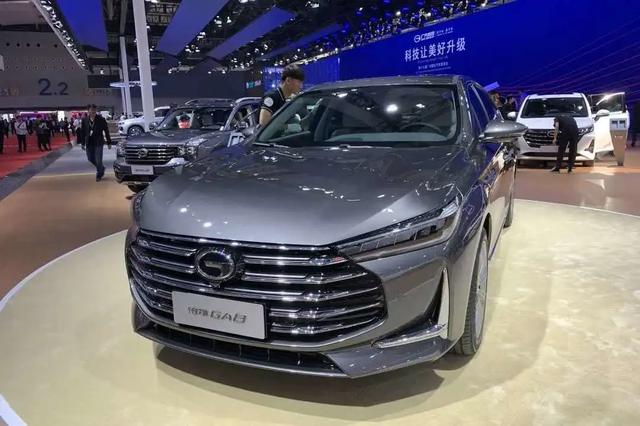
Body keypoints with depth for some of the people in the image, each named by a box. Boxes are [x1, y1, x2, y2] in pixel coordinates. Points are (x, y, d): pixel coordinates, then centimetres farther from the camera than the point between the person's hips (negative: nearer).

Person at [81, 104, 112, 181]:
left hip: (98, 143, -4)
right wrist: (83, 143, 9)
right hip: (89, 143, 4)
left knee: (98, 160, -3)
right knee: (90, 159, 10)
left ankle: (99, 175, 15)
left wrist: (109, 143, -1)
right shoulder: (85, 120, 2)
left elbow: (106, 131, -2)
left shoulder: (101, 120, -7)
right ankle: (101, 168, 35)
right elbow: (83, 132, 8)